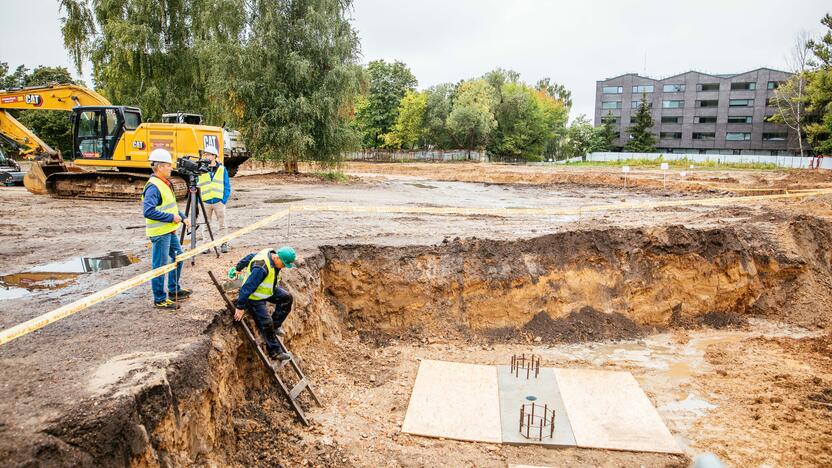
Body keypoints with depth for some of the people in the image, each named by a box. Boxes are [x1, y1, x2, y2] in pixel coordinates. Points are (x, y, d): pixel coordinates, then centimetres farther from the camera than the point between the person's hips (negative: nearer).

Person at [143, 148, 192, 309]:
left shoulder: (165, 183, 12)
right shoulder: (153, 187, -19)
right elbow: (148, 211, -28)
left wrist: (183, 217, 13)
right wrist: (171, 217, -23)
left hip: (170, 231, 10)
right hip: (159, 233, -10)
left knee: (178, 258, 20)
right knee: (160, 266, -1)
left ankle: (174, 290, 36)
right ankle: (160, 300, 10)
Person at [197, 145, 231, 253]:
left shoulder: (222, 169, 2)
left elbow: (227, 186, 4)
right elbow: (196, 186, 7)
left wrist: (224, 200, -6)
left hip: (219, 202, -1)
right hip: (205, 202, 1)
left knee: (222, 224, 5)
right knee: (206, 225, 7)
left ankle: (224, 244, 14)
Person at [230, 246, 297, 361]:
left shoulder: (269, 254, -10)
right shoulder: (262, 268, -38)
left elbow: (250, 257, 8)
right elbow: (247, 287, -34)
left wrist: (238, 268, 24)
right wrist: (240, 307, -27)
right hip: (254, 297, -9)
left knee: (287, 298, -3)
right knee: (266, 323, -12)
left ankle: (276, 324, 9)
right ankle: (275, 351, -1)